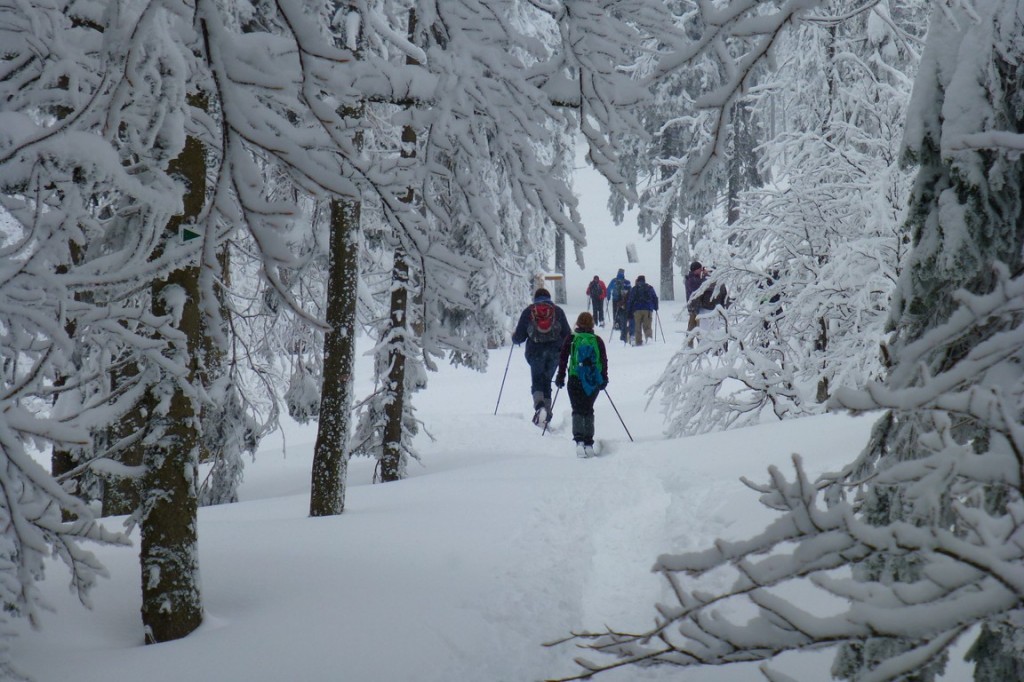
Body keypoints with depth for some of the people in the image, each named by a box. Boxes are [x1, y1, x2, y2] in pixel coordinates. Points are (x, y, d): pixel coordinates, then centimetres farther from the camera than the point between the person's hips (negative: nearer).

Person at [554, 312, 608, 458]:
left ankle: (579, 440, -22)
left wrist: (560, 378, 9)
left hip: (575, 380, -2)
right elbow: (604, 361, 7)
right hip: (594, 381, 2)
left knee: (578, 411, 0)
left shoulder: (571, 339, 2)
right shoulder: (597, 340, 5)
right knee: (588, 410, 13)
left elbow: (562, 359, 2)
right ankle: (589, 444, 6)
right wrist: (604, 380, 16)